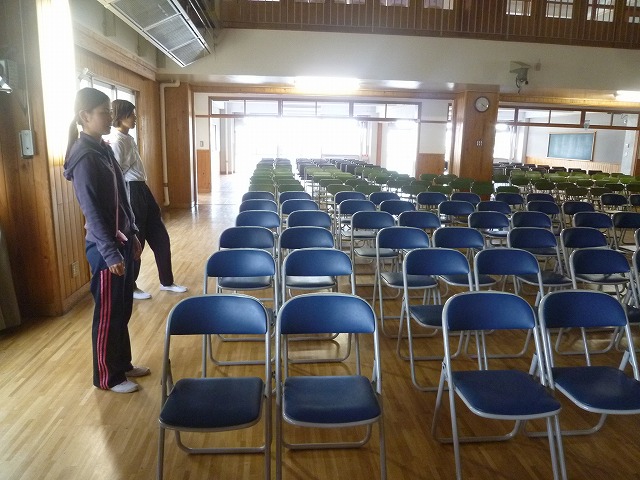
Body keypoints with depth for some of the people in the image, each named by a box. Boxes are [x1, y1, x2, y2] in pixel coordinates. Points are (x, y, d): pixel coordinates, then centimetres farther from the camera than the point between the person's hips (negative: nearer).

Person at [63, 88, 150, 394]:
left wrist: (132, 236, 17)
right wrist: (111, 253, -20)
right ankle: (107, 377, 21)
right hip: (105, 248, -9)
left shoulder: (103, 149, 11)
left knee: (123, 310, 18)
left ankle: (123, 365, 33)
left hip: (121, 241, 9)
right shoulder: (84, 157, -17)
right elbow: (92, 211, -20)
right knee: (108, 314, 5)